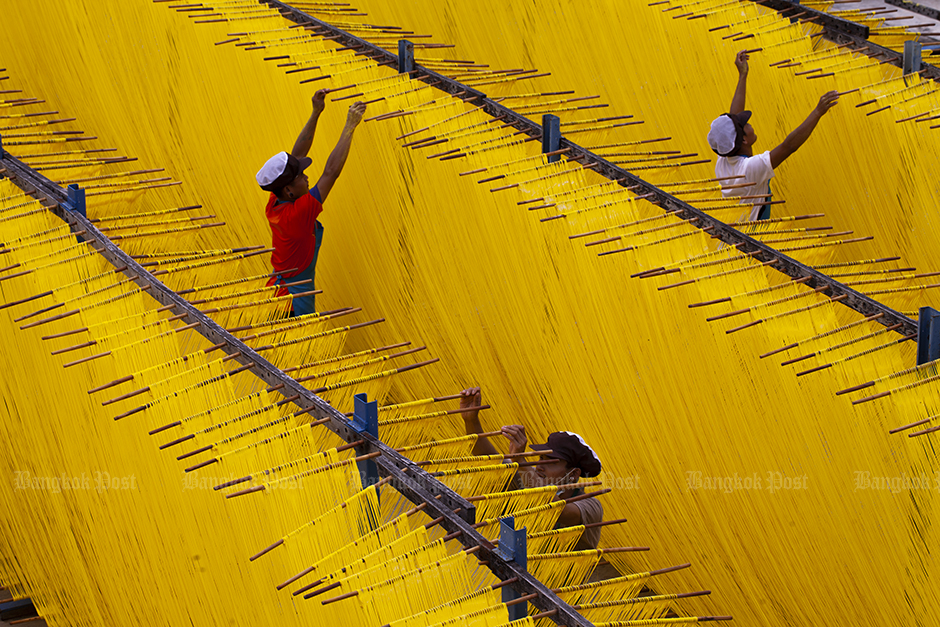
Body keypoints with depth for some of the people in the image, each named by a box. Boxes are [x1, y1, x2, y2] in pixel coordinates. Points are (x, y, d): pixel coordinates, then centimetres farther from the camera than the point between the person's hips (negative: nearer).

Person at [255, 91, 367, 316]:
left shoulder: (275, 203, -4)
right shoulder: (296, 213, -27)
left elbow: (297, 154, 2)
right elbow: (331, 172, -26)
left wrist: (316, 113, 0)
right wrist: (350, 126, -20)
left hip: (279, 284, 9)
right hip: (295, 300, -9)